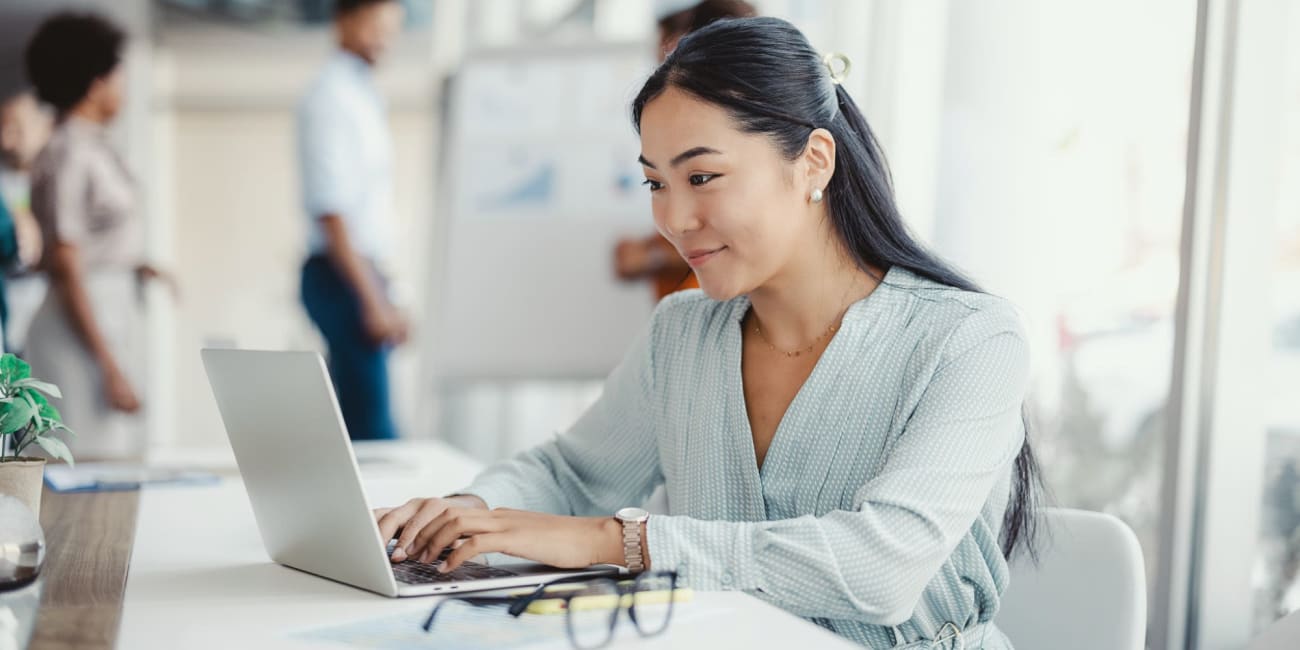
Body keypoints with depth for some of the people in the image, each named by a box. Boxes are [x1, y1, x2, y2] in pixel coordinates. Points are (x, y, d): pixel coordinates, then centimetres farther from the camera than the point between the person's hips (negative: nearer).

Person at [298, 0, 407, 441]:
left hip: (360, 271, 9)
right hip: (342, 275, -9)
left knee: (357, 417, 12)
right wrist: (373, 299, -22)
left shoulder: (362, 94, 17)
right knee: (370, 420, -10)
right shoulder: (331, 98, -12)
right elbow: (331, 210, -19)